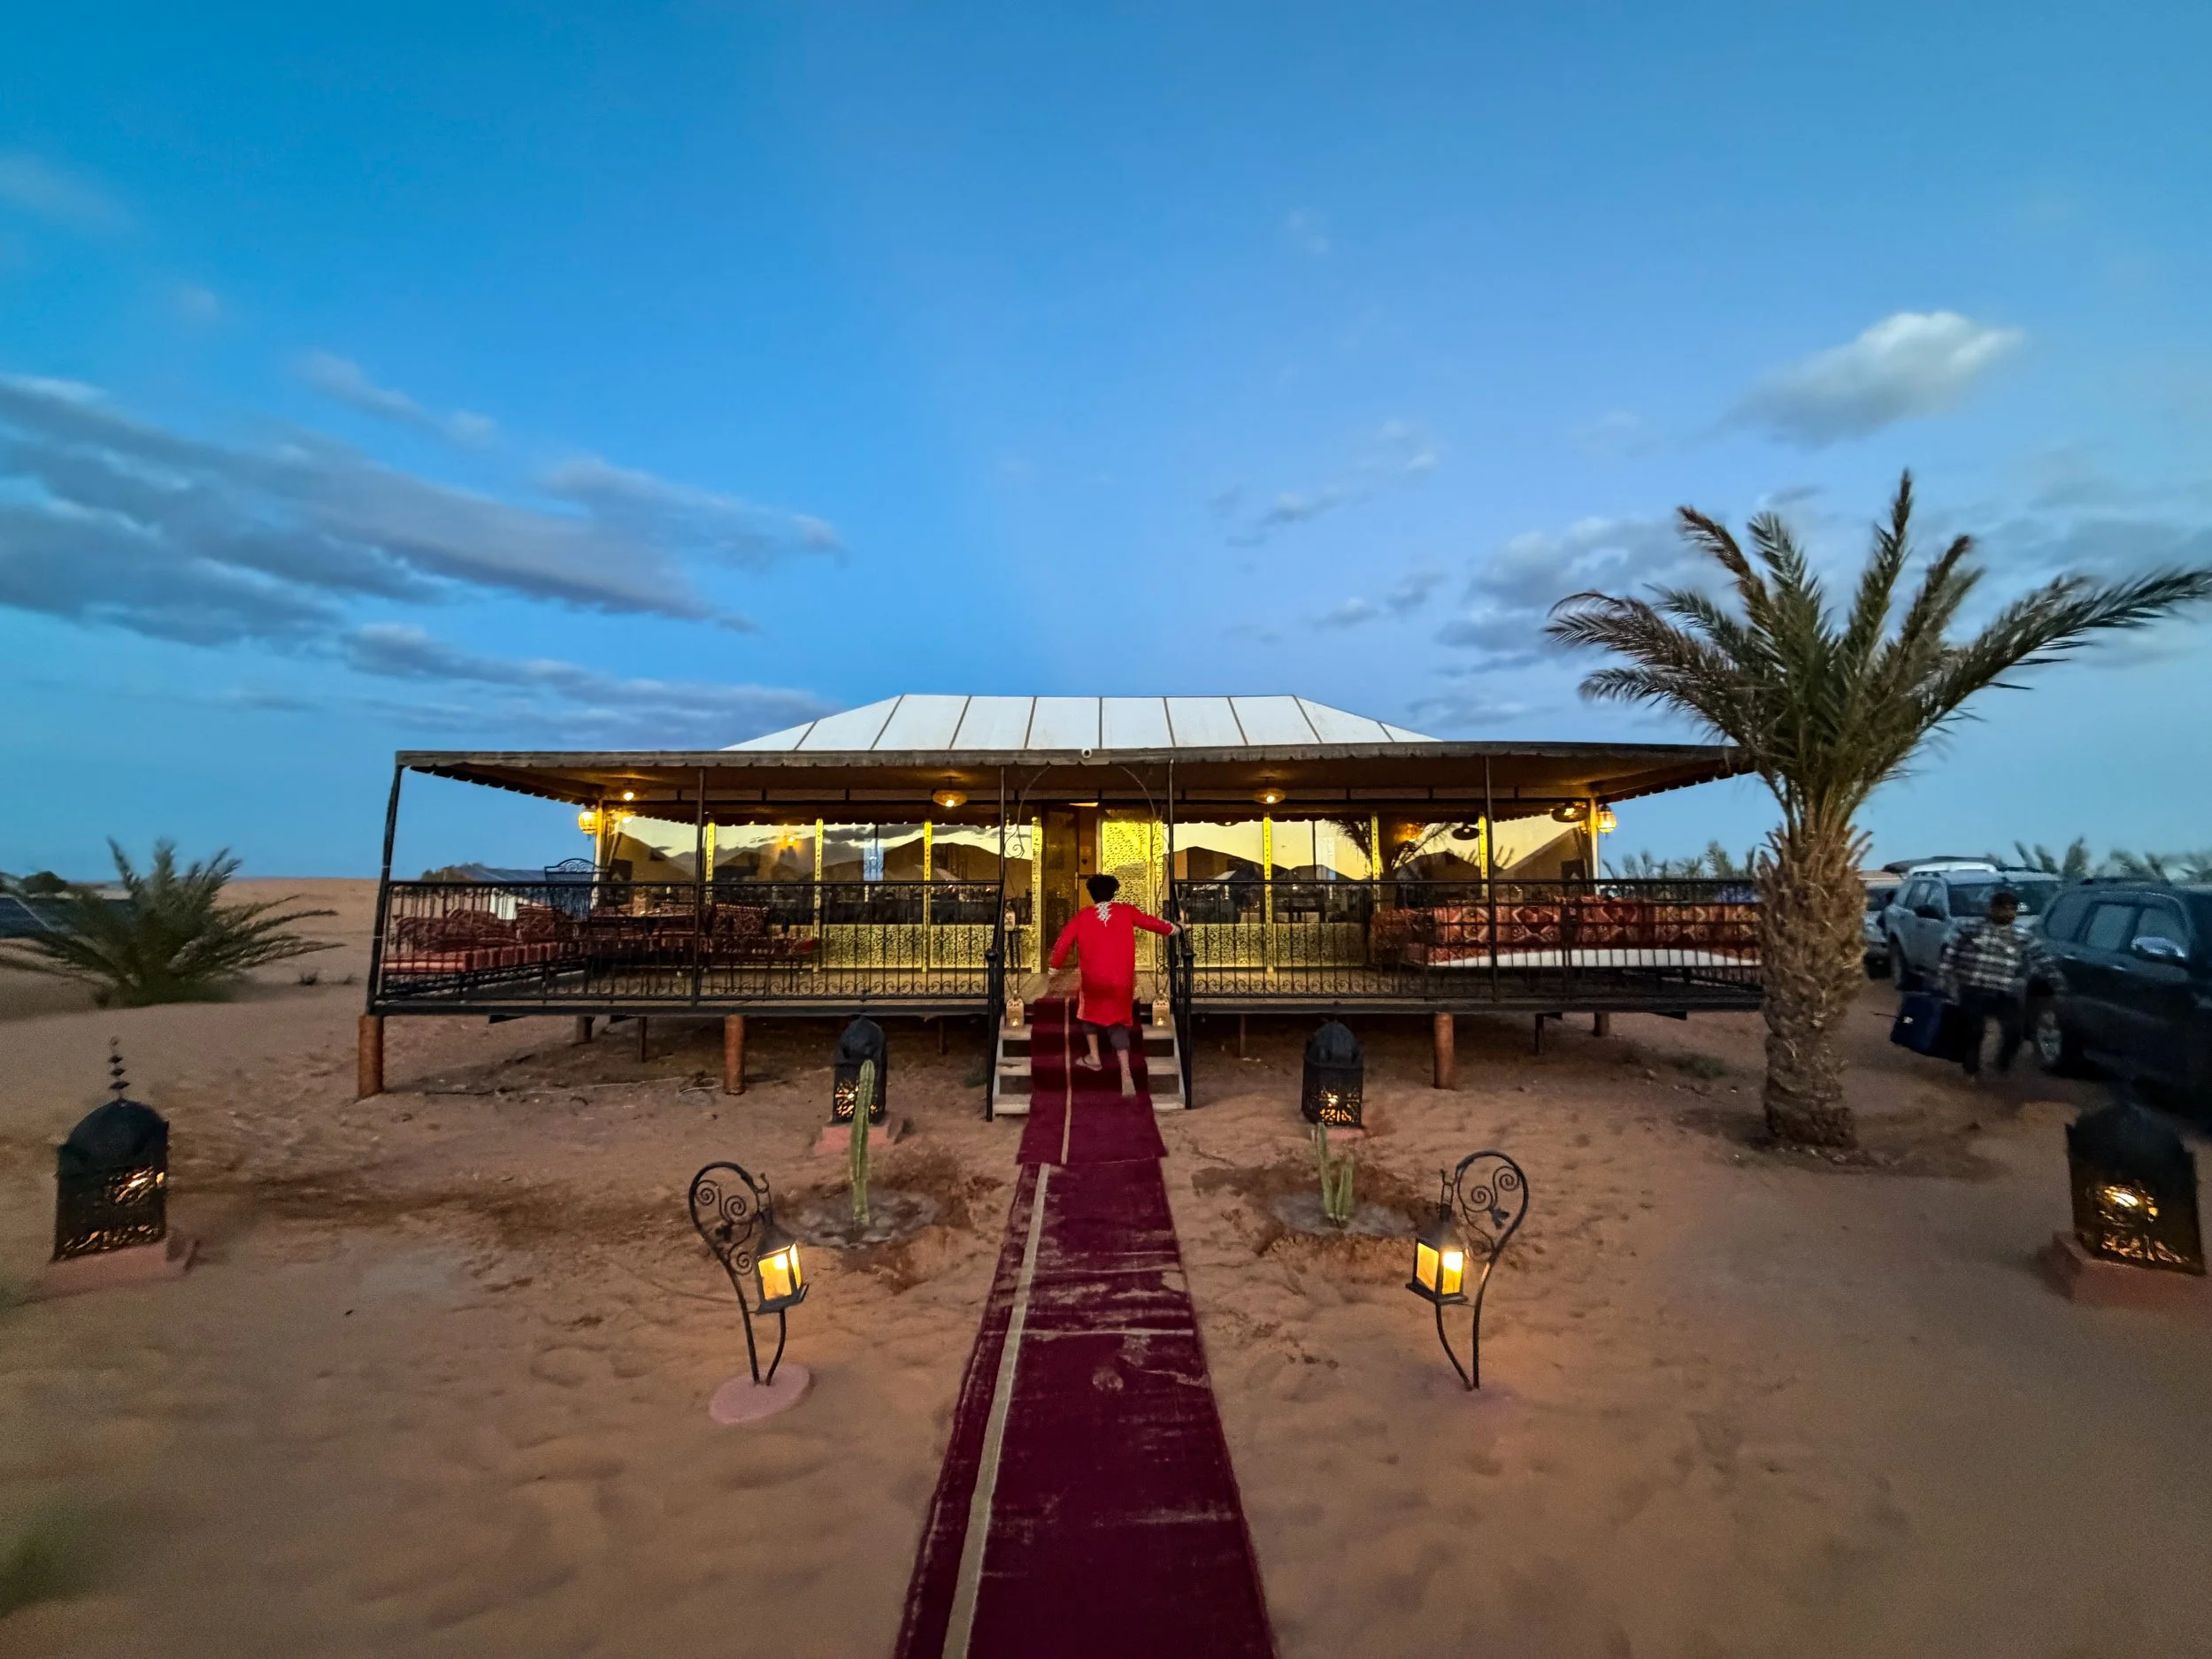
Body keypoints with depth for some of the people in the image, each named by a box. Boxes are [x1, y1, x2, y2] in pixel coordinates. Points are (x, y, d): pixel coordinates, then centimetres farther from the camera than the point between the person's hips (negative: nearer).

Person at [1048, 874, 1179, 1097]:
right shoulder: (1126, 911, 4)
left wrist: (1056, 966, 12)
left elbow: (1062, 943, -3)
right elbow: (1150, 922, 16)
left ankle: (1094, 1058, 29)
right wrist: (1171, 929, 34)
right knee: (1118, 1024, 11)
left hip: (1094, 979, -1)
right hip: (1121, 980, 1)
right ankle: (1126, 1075, -5)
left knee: (1089, 1010, 29)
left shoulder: (1081, 916, 2)